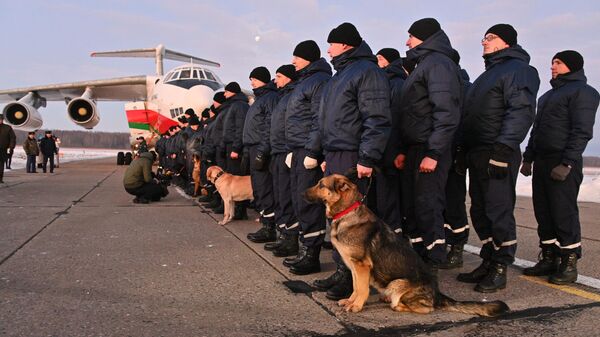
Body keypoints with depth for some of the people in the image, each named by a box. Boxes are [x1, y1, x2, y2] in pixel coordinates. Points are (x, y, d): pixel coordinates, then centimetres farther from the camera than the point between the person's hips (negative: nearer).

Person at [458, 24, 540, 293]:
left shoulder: (517, 69, -5)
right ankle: (488, 263, 21)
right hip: (477, 154, 10)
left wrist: (503, 148, -24)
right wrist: (465, 150, 19)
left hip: (498, 154, -10)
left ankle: (500, 270, 2)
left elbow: (521, 112, -17)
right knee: (480, 212, 12)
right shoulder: (488, 74, 25)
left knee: (499, 211, -6)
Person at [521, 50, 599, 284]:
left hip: (563, 164, -8)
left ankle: (569, 264, 2)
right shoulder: (549, 95, 23)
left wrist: (567, 164, -21)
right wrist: (528, 158, 17)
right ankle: (549, 259, 16)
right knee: (543, 212, 8)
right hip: (541, 162, 9)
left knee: (564, 212, -6)